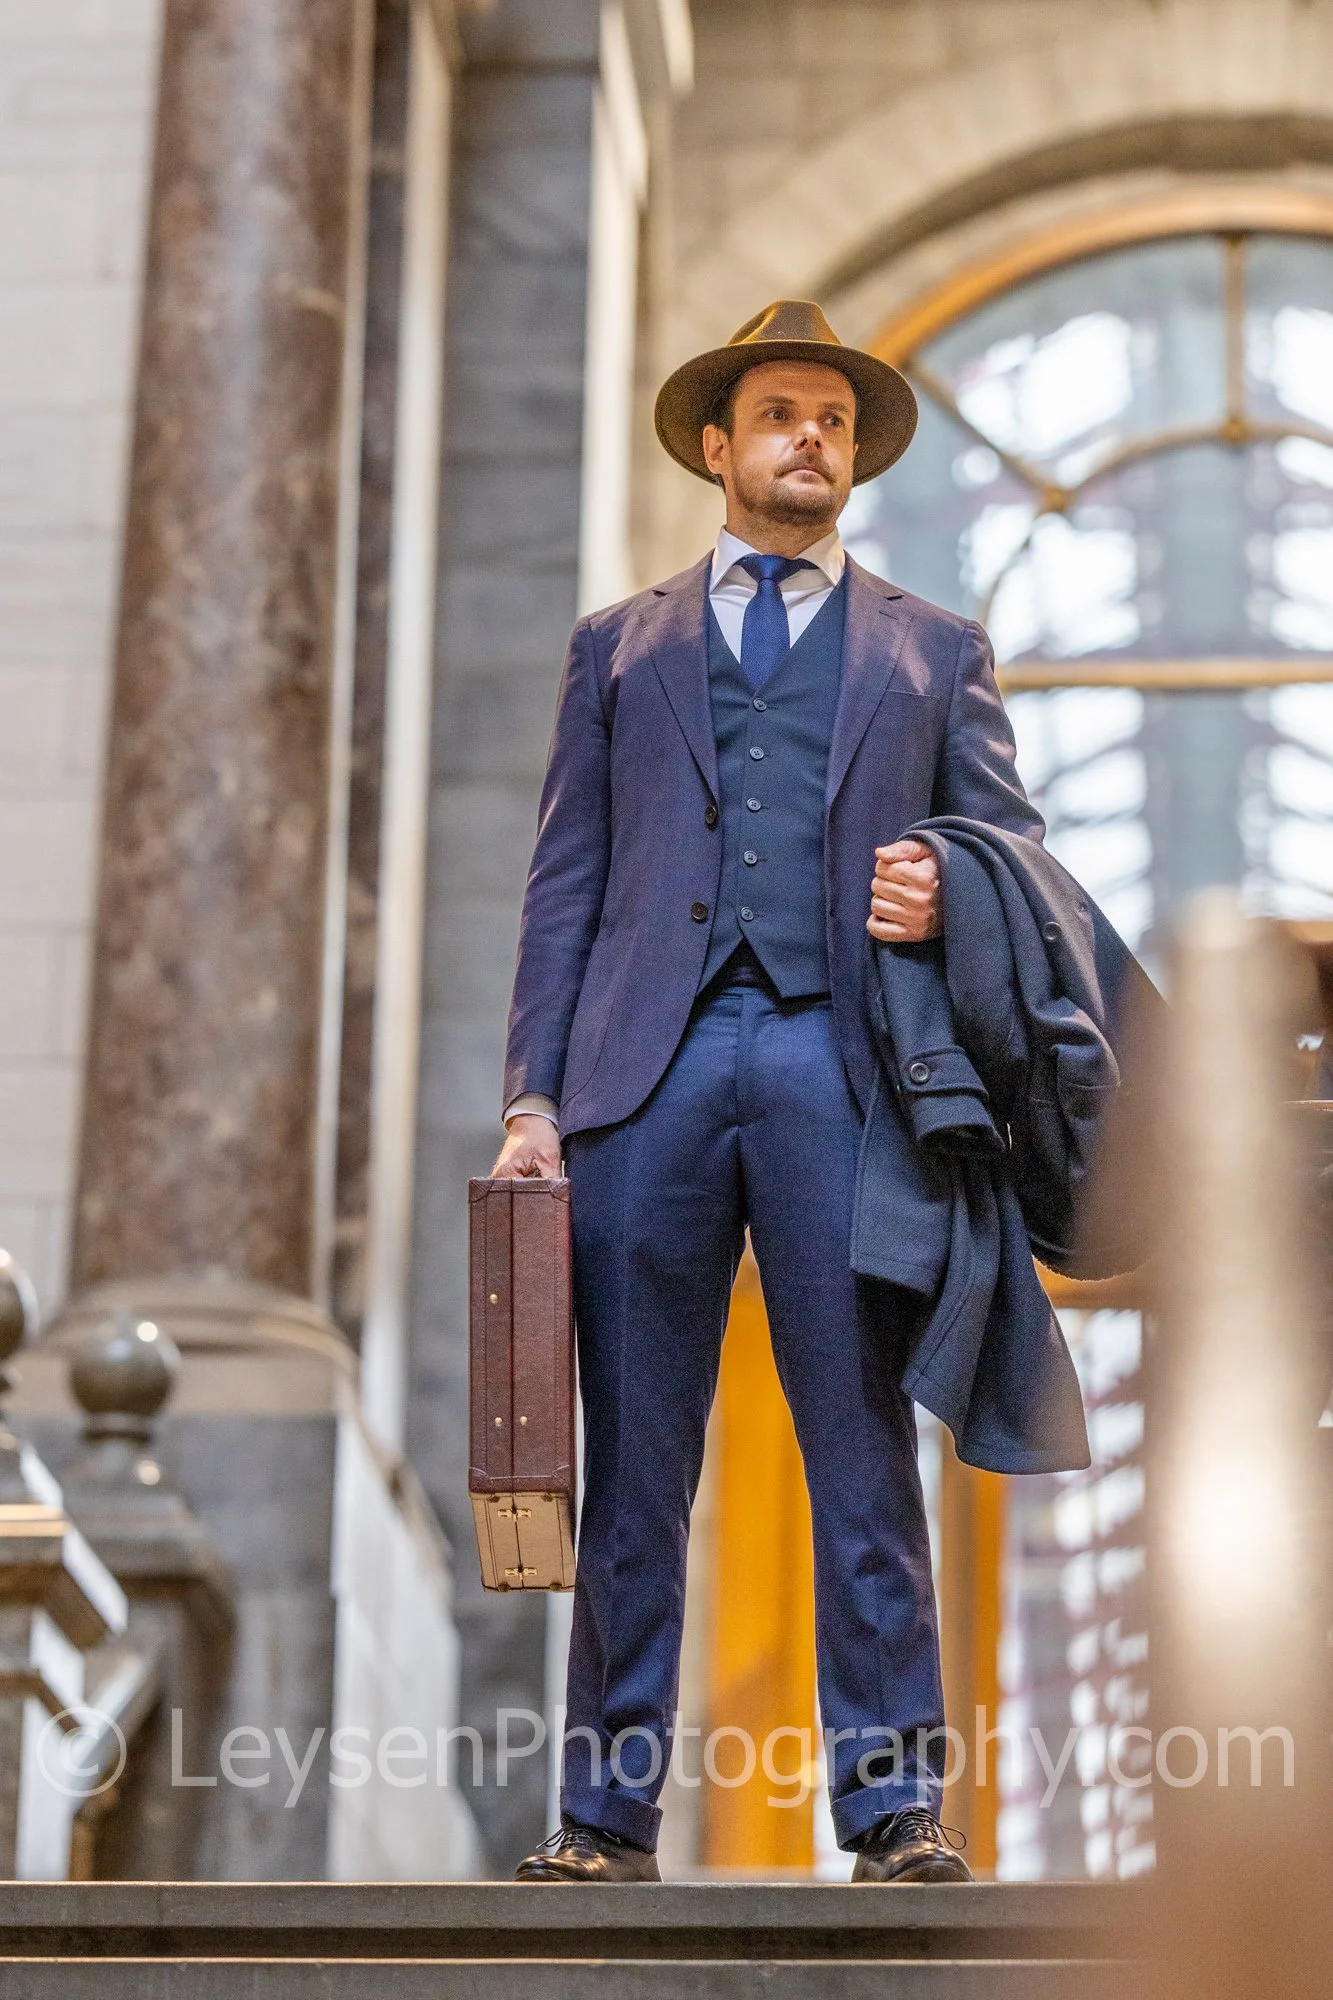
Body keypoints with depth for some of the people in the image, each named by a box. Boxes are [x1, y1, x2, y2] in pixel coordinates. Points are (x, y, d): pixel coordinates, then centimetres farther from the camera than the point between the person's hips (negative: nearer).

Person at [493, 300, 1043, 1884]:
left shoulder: (934, 653, 20)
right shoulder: (620, 648, 20)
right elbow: (564, 886, 14)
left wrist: (950, 901, -8)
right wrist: (534, 1098, 3)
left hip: (839, 1066, -1)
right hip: (650, 1064, 1)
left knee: (863, 1445, -3)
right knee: (632, 1457, 0)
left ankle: (895, 1808, 0)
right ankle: (609, 1815, 4)